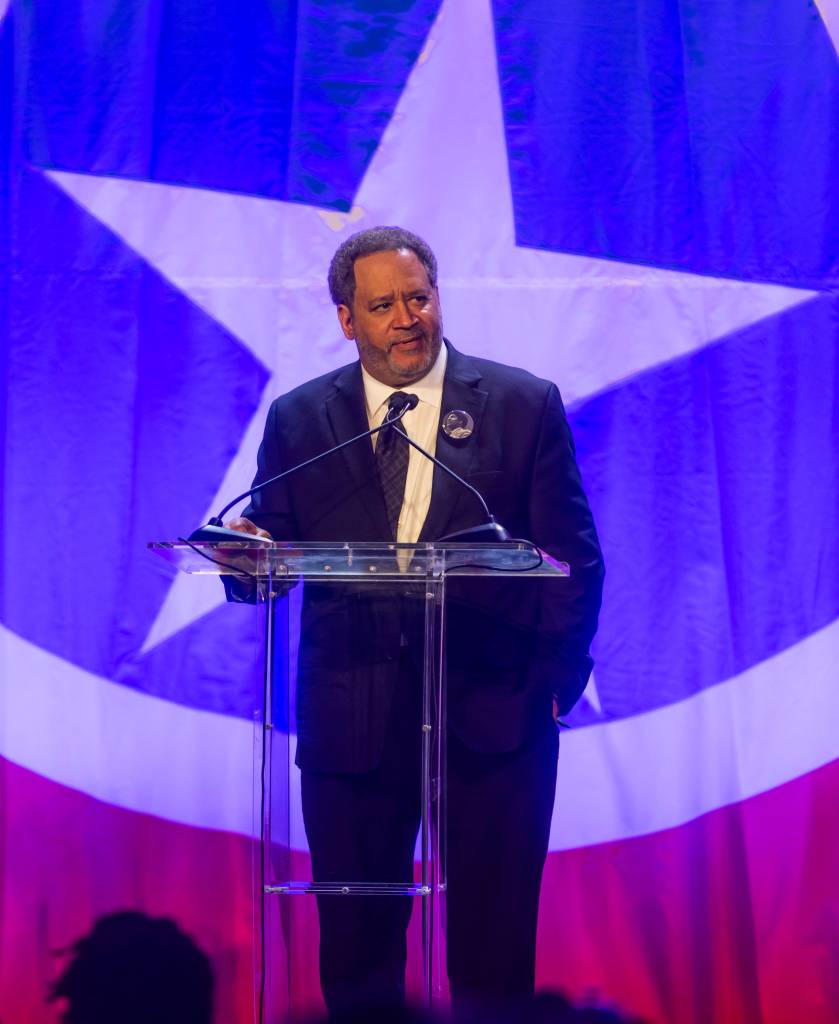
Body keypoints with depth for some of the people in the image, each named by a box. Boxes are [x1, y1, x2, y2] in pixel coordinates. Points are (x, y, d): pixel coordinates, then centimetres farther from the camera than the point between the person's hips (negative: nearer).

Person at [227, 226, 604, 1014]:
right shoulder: (298, 421, 8)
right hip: (351, 718, 1)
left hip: (491, 709, -1)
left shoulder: (525, 406, 4)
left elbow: (574, 559, 4)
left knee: (493, 946, 2)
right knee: (355, 948, 6)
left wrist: (558, 677, -6)